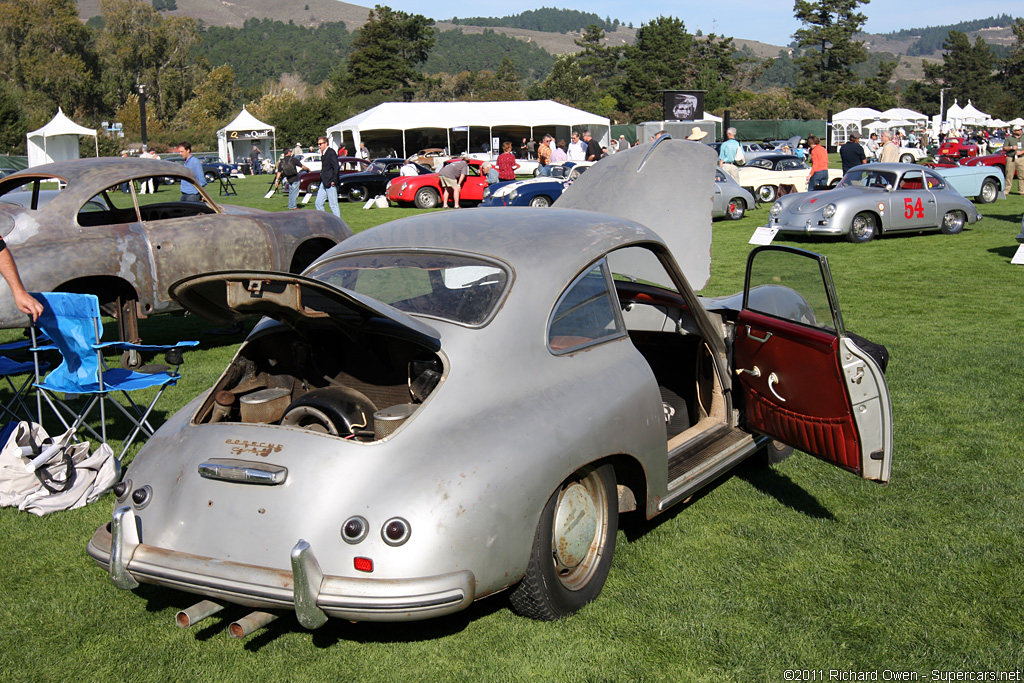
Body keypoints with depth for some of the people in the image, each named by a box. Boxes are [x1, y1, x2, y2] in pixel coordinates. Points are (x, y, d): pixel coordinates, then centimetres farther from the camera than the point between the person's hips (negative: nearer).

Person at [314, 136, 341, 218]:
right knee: (318, 203, 9)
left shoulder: (331, 153, -13)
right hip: (324, 183, 10)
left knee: (333, 205, -5)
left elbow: (336, 168, -18)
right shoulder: (323, 153, 15)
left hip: (330, 183, -10)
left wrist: (333, 181, -19)